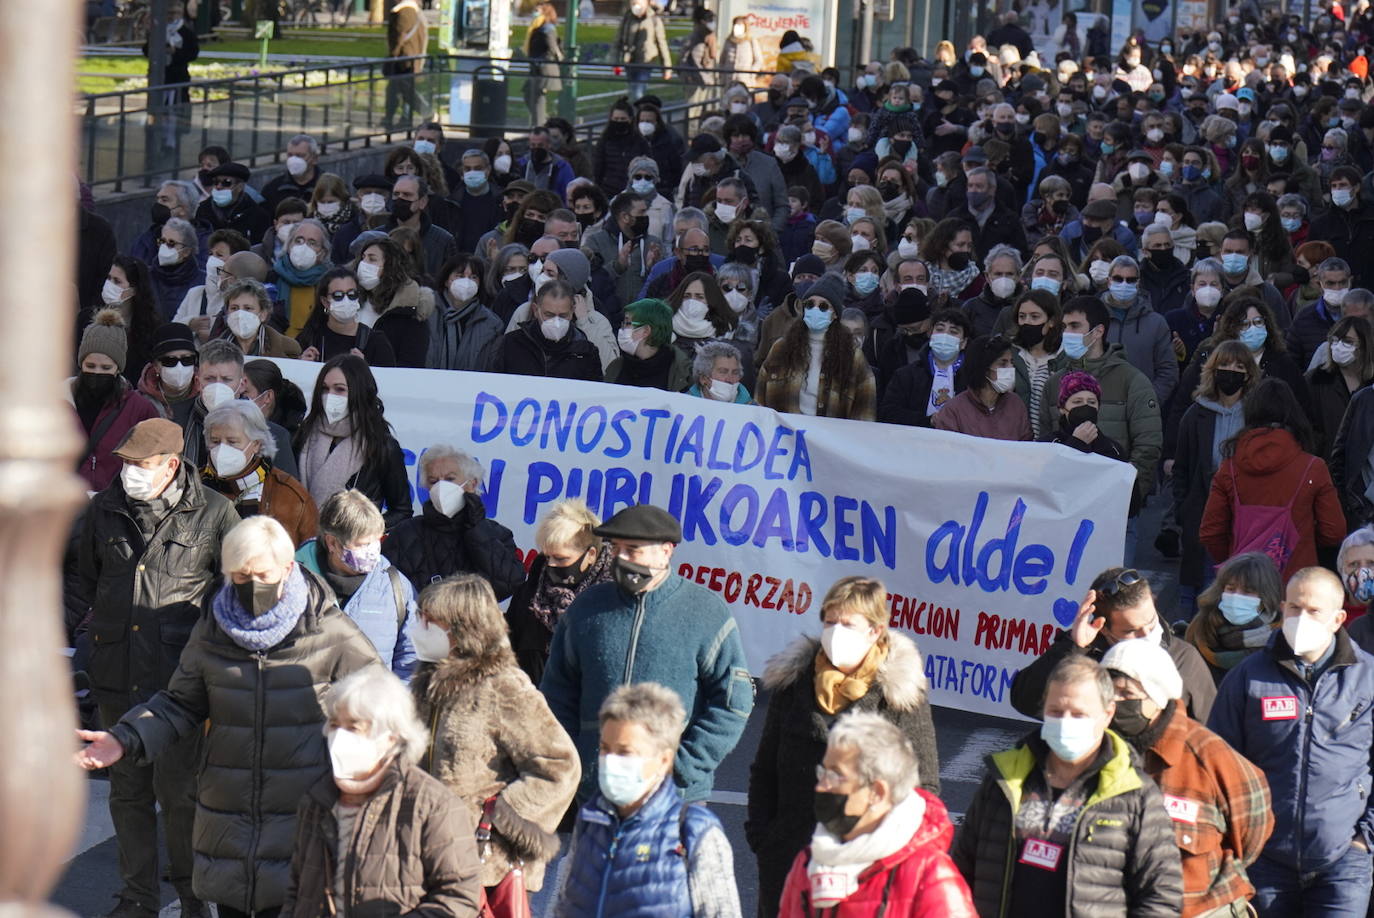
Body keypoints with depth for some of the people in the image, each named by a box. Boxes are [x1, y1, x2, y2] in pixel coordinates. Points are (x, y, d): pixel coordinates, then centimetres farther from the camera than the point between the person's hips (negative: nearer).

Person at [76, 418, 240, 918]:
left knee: (178, 790, -3)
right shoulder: (104, 509, 5)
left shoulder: (213, 513, -6)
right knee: (127, 789, 11)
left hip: (179, 672, -4)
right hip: (117, 672, 4)